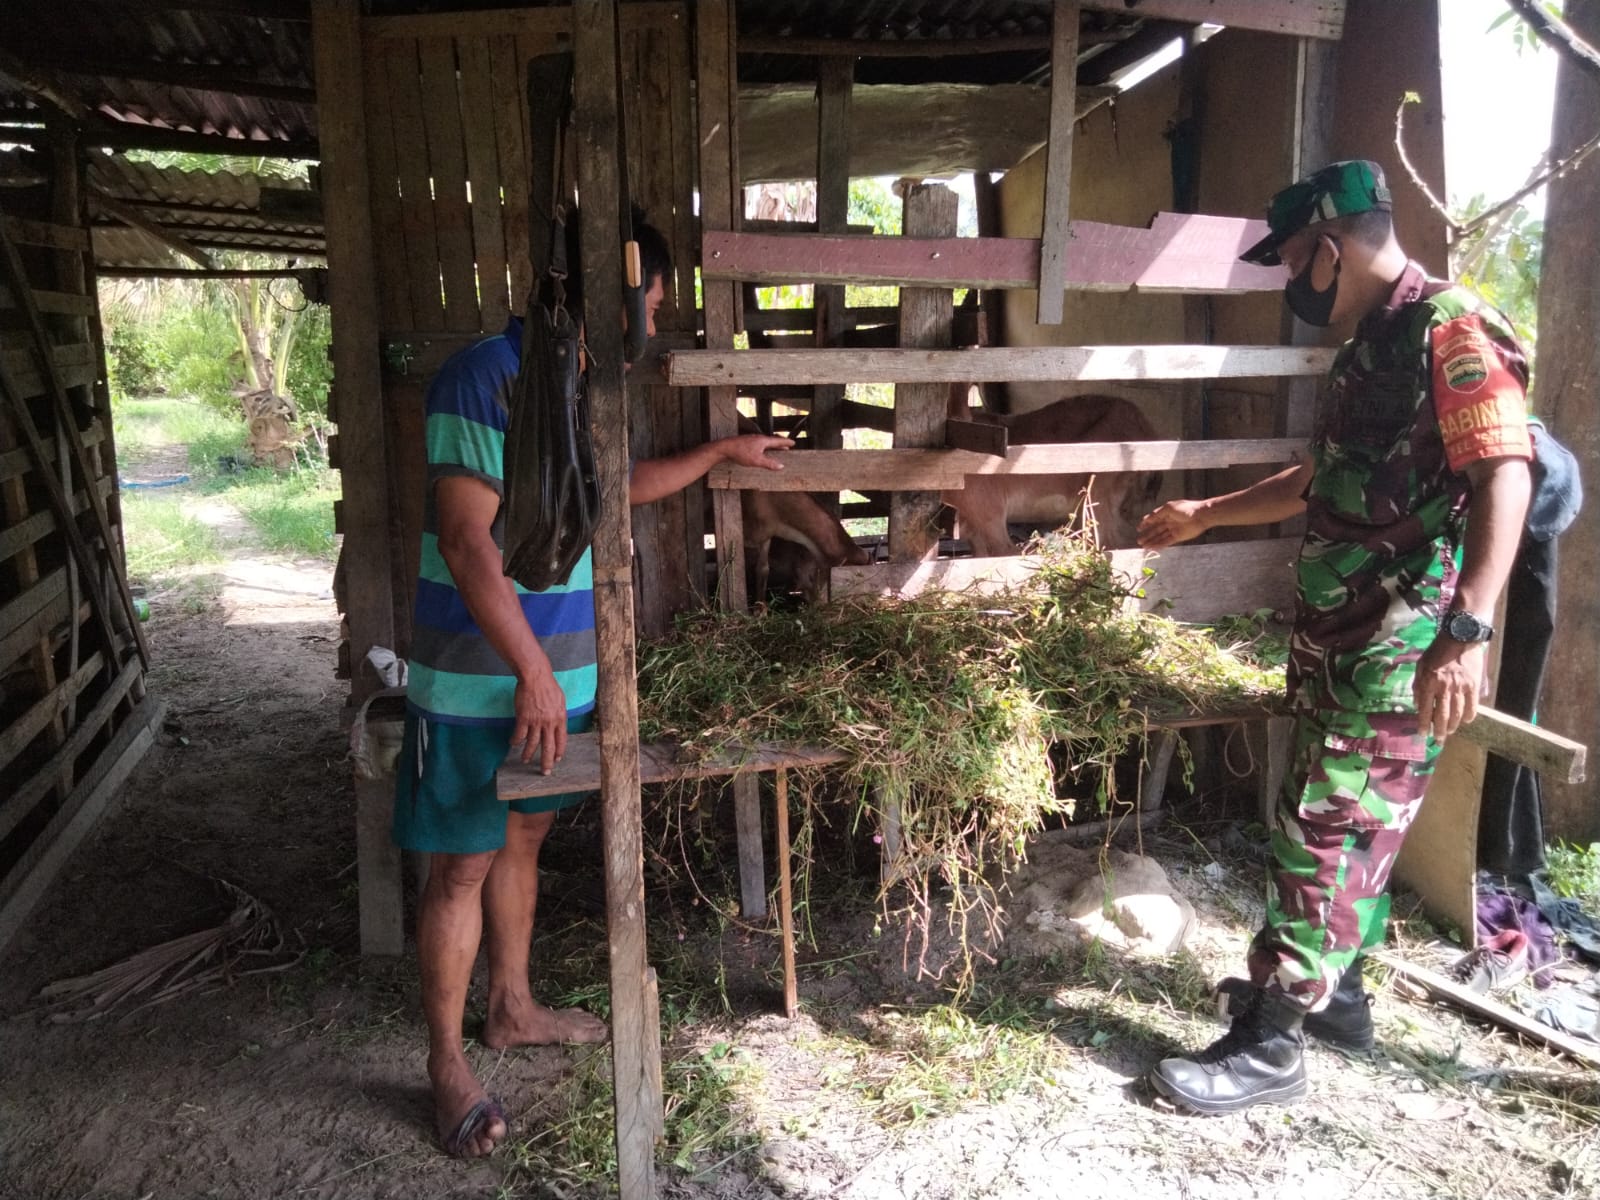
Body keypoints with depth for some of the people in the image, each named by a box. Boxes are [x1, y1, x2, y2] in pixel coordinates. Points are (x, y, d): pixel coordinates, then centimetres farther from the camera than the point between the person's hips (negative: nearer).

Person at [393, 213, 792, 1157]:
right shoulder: (484, 379, -19)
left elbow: (621, 484, 26)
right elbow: (465, 539, -23)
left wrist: (721, 452, 28)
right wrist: (532, 671, -22)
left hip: (556, 670, 8)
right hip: (480, 679, -8)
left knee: (523, 838, 20)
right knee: (462, 866, 4)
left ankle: (513, 1008, 38)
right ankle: (448, 1063, 21)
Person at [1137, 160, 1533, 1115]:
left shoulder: (1455, 331, -13)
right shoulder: (1369, 346, 16)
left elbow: (1504, 477, -24)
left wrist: (1467, 630, -32)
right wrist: (1204, 516, 33)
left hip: (1403, 647, -9)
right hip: (1339, 635, 9)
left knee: (1327, 830, -4)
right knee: (1356, 823, 17)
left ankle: (1271, 1044, 5)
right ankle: (1337, 992, 31)